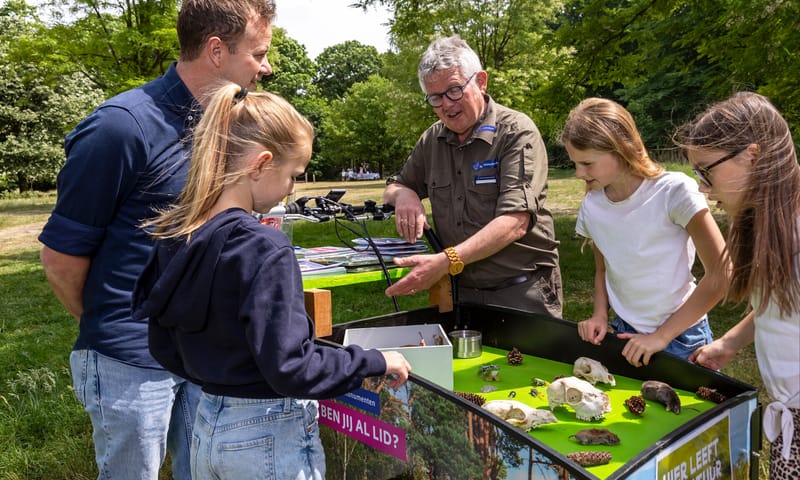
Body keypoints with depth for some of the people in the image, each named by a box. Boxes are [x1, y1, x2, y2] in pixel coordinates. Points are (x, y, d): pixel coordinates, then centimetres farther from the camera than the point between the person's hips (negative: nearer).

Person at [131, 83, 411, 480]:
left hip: (207, 426, 7)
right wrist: (376, 362, -13)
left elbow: (164, 349, 7)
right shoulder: (263, 249, -24)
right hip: (269, 437, -7)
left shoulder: (174, 237, -1)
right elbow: (292, 370, -24)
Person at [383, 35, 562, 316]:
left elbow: (515, 222, -22)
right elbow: (392, 190, 19)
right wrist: (403, 194, -7)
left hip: (522, 294, -4)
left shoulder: (517, 132, -11)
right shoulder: (432, 140, 8)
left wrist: (446, 262, -32)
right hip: (462, 293, 5)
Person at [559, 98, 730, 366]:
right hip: (625, 334, 4)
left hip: (680, 337, -4)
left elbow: (720, 276, -17)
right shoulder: (591, 205, -3)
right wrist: (600, 315, -6)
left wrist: (662, 335, -16)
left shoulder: (674, 191, -19)